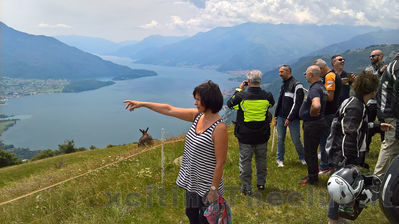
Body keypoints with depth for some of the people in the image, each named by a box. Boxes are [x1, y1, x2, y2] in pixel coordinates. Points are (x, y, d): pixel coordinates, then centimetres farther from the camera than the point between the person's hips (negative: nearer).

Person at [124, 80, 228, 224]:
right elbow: (169, 110, 5)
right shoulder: (197, 116, -1)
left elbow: (220, 163, -22)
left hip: (208, 184, -8)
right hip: (192, 180, 8)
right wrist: (142, 104, 7)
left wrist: (213, 190, -18)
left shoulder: (219, 128, -25)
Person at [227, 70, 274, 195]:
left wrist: (239, 90, 9)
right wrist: (258, 90, 13)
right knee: (261, 159, 20)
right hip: (262, 136, 3)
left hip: (245, 136, -3)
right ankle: (261, 183, 34)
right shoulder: (267, 96, -10)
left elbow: (229, 104, 3)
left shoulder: (241, 96, -17)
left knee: (245, 161, 9)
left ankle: (246, 188, 15)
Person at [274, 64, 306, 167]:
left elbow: (297, 103, -15)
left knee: (296, 140, 0)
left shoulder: (296, 85, -10)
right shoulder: (283, 85, 16)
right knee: (280, 139, 7)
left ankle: (302, 158, 20)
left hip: (293, 119, -7)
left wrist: (289, 118, -17)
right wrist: (276, 116, 17)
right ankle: (280, 159, 19)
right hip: (281, 117, 7)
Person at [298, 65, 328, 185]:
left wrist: (312, 113, -23)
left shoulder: (315, 89, -24)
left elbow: (316, 105, -43)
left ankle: (312, 179, 12)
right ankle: (312, 175, 33)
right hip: (318, 122, 10)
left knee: (309, 152, 1)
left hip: (312, 124, -10)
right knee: (312, 151, 21)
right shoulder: (321, 86, 10)